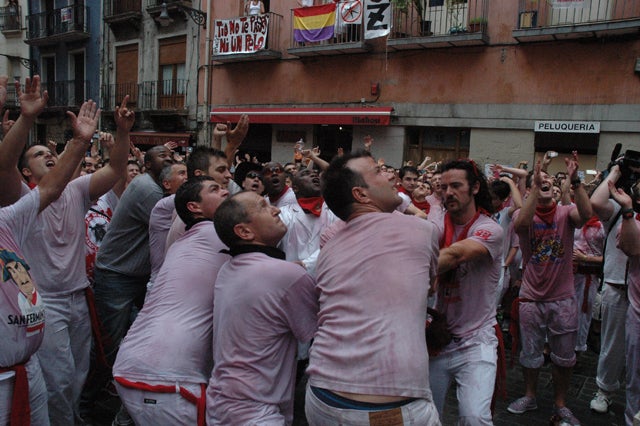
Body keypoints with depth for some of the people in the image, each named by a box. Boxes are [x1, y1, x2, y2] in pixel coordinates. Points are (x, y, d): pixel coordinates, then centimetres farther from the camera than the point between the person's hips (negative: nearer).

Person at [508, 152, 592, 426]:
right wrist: (535, 186, -35)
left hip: (563, 298, 1)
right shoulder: (523, 214, -5)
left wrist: (575, 181, -36)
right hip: (532, 297, 0)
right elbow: (521, 222, -30)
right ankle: (529, 397, 35)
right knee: (530, 353, 14)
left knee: (564, 357, 13)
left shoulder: (566, 213, -3)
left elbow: (586, 214, -26)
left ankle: (560, 403, 32)